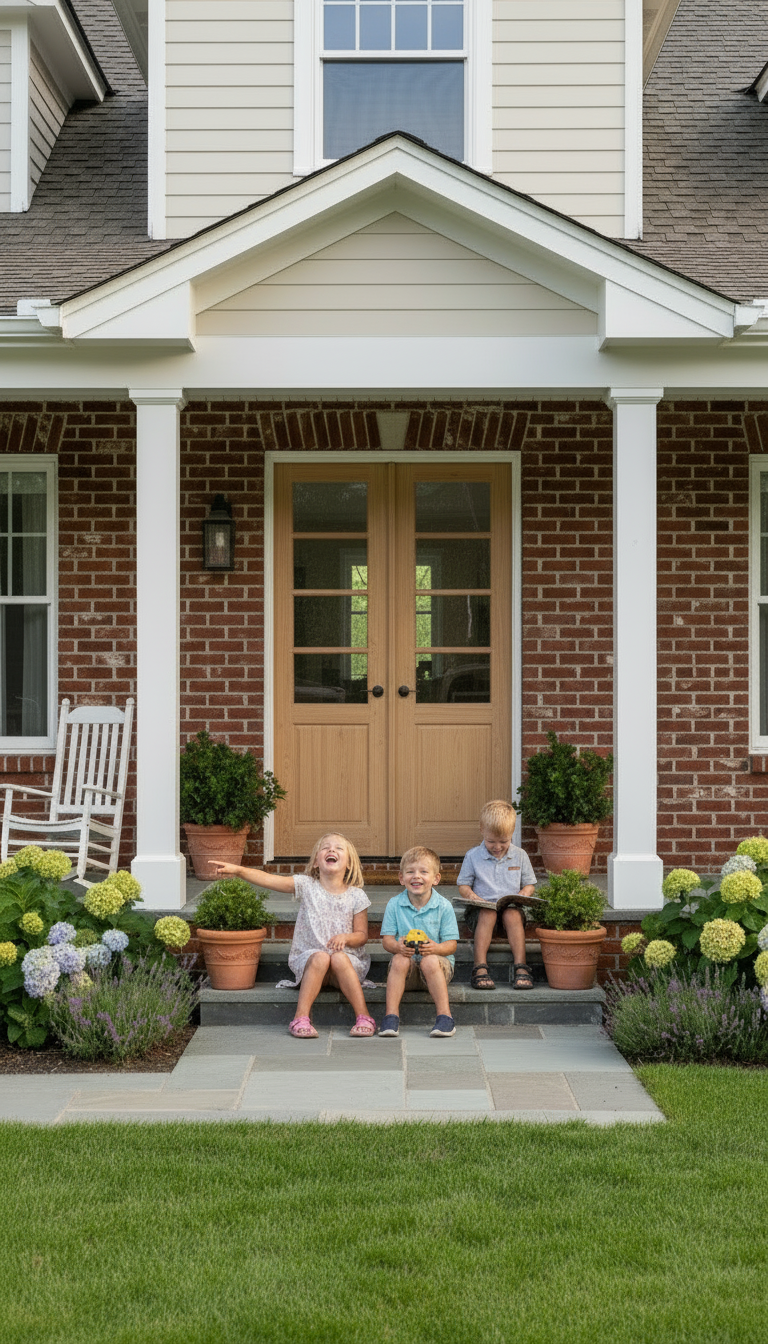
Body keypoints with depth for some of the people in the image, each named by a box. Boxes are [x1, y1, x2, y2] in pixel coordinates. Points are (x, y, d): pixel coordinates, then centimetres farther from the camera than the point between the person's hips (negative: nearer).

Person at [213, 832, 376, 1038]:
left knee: (339, 958, -32)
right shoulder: (307, 886, 0)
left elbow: (362, 935, 5)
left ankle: (363, 1017, -28)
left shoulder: (356, 896, 2)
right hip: (309, 958, 0)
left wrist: (346, 938, -18)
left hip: (346, 958, 0)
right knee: (321, 958, -32)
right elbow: (269, 880, -11)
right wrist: (238, 870, -25)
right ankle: (301, 1017, -31)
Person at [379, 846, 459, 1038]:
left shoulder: (443, 906, -3)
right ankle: (391, 1015, -29)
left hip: (437, 963, -1)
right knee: (400, 960, -31)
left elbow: (451, 944, -5)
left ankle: (445, 1016, -30)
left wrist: (436, 948, -28)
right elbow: (386, 939, 0)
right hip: (407, 971, 2)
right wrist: (397, 946, -25)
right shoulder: (394, 905, 2)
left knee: (430, 961, -34)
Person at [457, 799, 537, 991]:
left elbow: (529, 885, 15)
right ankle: (480, 967, -40)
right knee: (488, 915, -35)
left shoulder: (519, 856, 10)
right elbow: (463, 885, 10)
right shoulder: (473, 856, 7)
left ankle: (520, 966, -35)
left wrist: (522, 895, -8)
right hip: (482, 908, -1)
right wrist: (470, 895, -13)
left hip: (511, 907, 1)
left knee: (512, 915, -33)